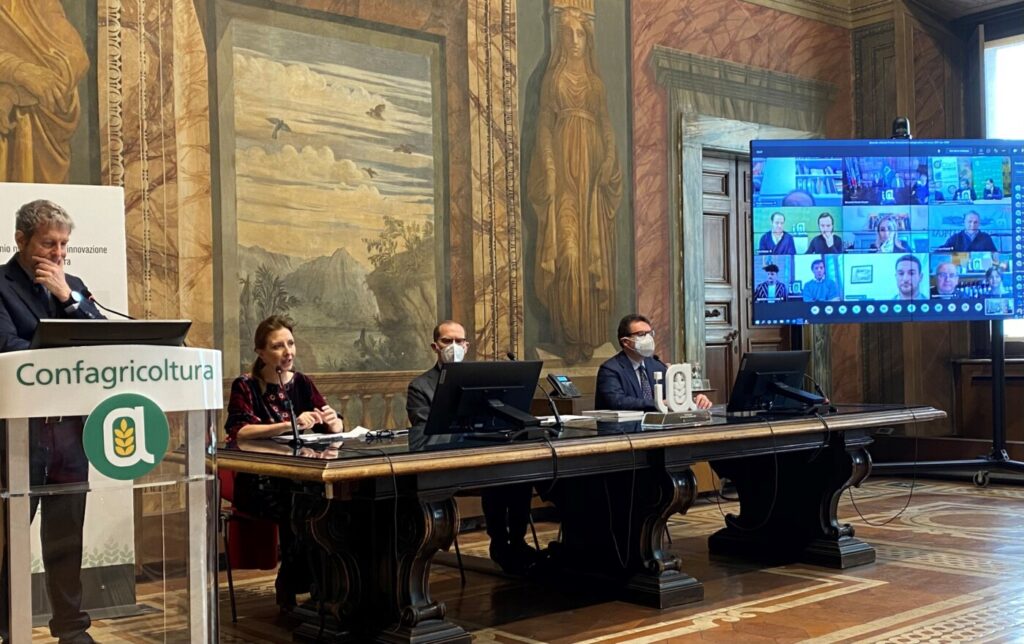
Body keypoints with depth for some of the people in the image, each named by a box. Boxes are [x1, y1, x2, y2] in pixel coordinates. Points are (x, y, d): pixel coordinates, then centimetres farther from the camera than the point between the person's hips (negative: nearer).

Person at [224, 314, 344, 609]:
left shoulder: (302, 383, 12)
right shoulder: (245, 386, -1)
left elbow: (337, 428, 8)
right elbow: (238, 431, -19)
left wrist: (332, 420, -17)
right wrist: (289, 425, -32)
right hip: (258, 483, -4)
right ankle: (288, 589, -13)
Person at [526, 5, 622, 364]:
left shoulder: (595, 80, 17)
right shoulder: (553, 77, 9)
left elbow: (606, 123, 13)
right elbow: (544, 123, 1)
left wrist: (610, 157, -3)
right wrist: (549, 167, -10)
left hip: (592, 166, 3)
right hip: (563, 166, -3)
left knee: (591, 246, 0)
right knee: (565, 248, -8)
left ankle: (588, 333, 5)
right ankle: (570, 337, -6)